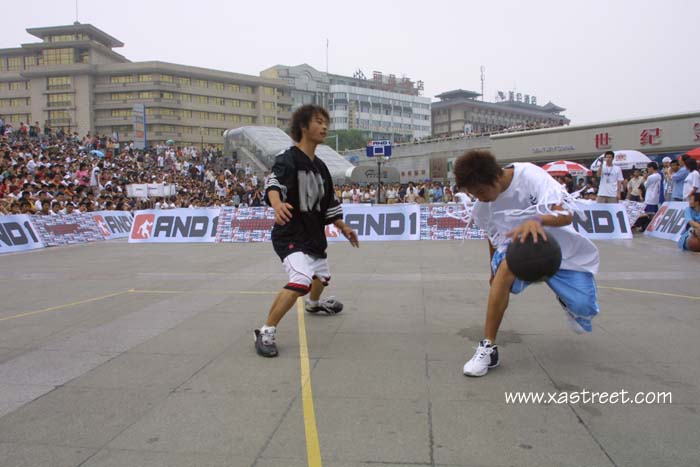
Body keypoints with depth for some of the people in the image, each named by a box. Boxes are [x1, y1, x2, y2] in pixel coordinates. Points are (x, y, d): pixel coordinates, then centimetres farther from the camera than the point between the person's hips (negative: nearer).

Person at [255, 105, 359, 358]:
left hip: (314, 235, 9)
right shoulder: (288, 159, -16)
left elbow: (328, 202, 19)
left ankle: (314, 304, 61)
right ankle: (266, 332, -15)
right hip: (290, 235, -9)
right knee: (301, 281, -29)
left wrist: (342, 227, 19)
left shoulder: (320, 166, 10)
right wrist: (277, 204, -56)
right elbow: (274, 183, -36)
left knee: (322, 276, 28)